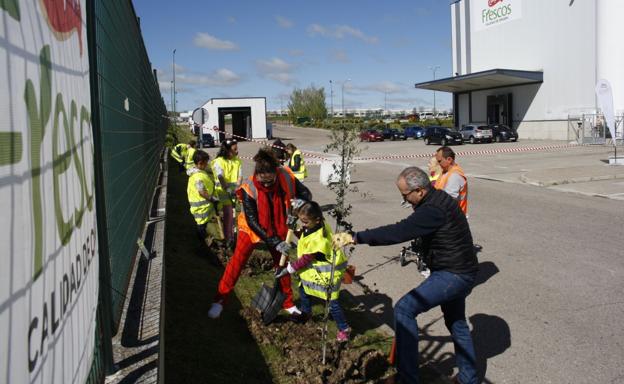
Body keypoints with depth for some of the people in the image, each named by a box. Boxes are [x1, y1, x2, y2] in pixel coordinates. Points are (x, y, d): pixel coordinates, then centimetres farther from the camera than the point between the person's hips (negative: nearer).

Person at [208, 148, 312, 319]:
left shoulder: (286, 177, -24)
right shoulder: (249, 188, -31)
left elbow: (306, 193, -10)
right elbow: (253, 222, -27)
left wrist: (301, 202, -35)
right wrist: (275, 242, -30)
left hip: (278, 228, 3)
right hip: (252, 227, -3)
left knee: (282, 262, 11)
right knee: (238, 260, -7)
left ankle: (288, 303, 27)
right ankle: (219, 300, 6)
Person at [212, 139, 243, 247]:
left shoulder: (237, 161, 6)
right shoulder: (219, 161, -6)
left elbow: (240, 176, -3)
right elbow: (221, 177, -18)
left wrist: (237, 188, -20)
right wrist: (228, 190, -29)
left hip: (235, 191, 4)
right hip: (224, 191, -4)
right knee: (228, 214, -8)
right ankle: (228, 239, 3)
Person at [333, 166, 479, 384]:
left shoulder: (433, 209, -27)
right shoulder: (438, 199, 6)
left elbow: (398, 232, -34)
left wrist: (355, 238, -33)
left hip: (453, 275, -11)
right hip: (461, 272, 11)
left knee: (404, 309, -14)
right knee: (456, 323, 25)